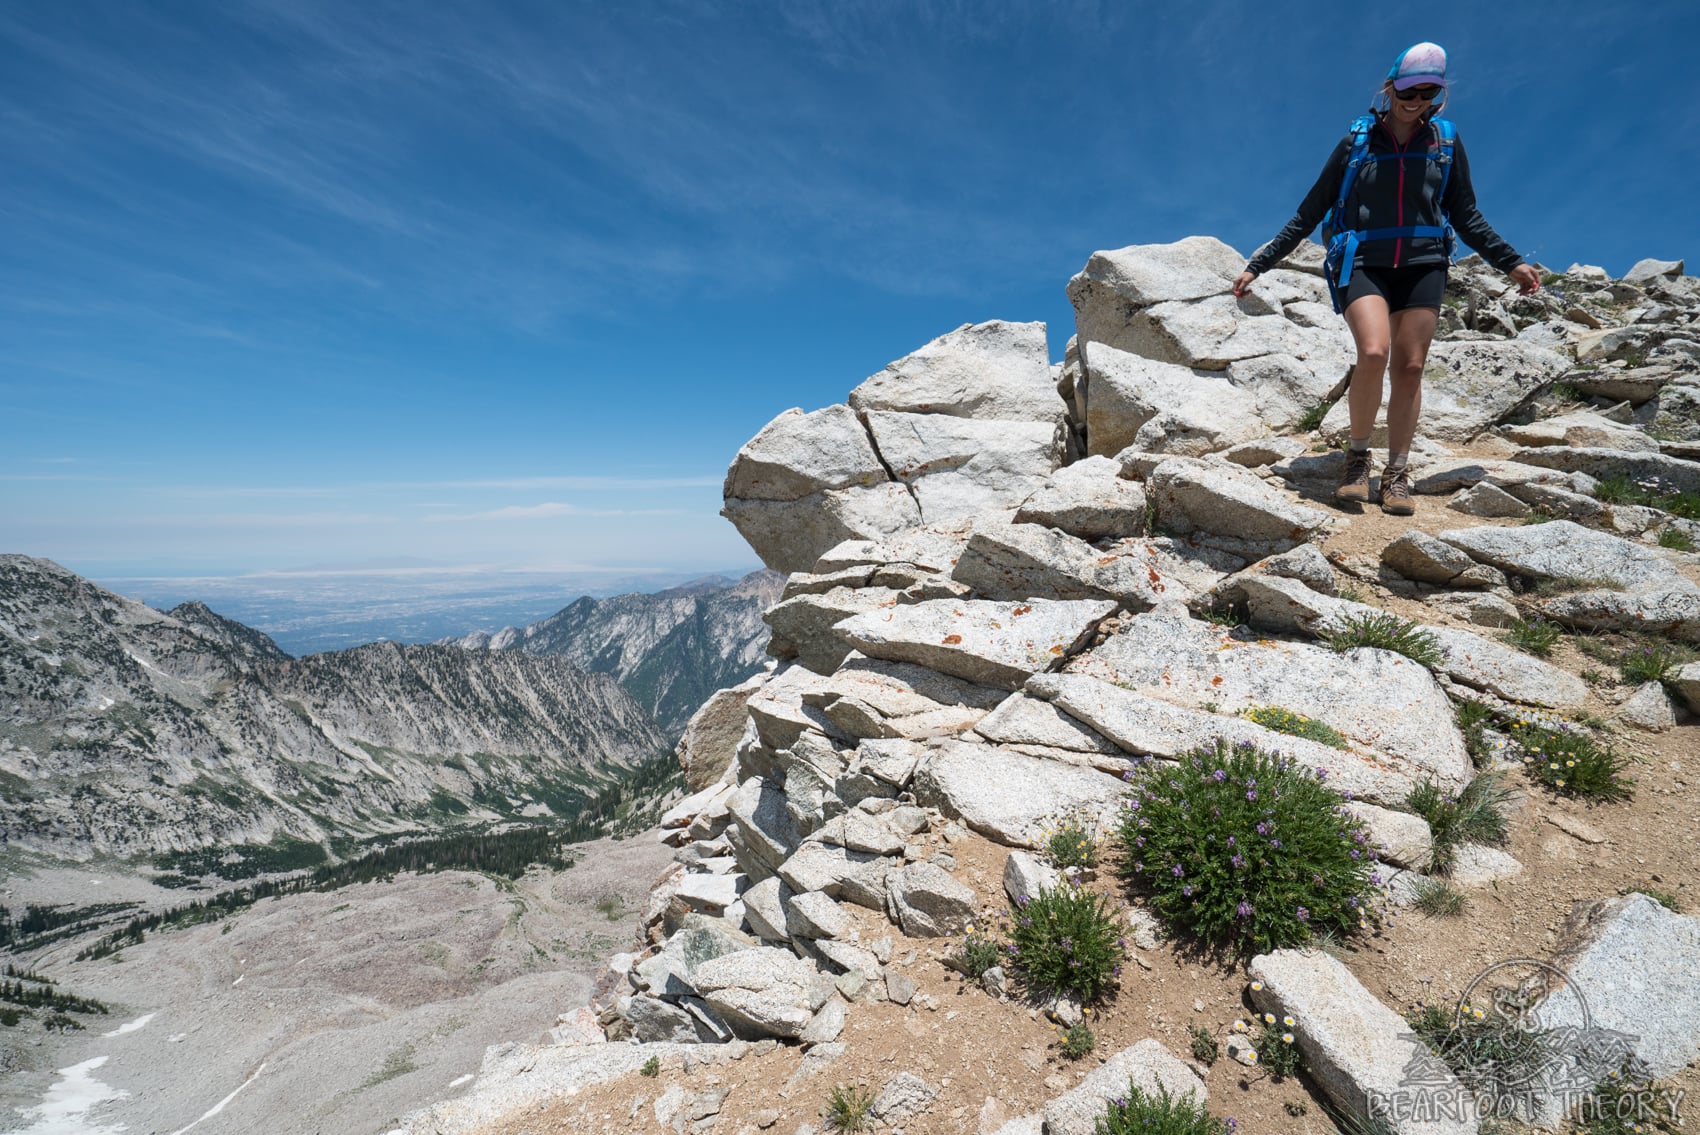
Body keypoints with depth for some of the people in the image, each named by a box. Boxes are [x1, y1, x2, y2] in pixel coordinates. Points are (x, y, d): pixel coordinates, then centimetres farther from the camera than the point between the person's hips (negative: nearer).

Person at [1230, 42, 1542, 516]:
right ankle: (1358, 457, -7)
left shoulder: (1446, 142, 12)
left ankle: (1396, 474, 2)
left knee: (1409, 369, -5)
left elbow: (1466, 216, 17)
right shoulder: (1356, 144, 6)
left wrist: (1511, 262, 12)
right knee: (1373, 354, -26)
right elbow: (1309, 213, 8)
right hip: (1365, 266, -2)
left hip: (1422, 266, 3)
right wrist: (1258, 263, 1)